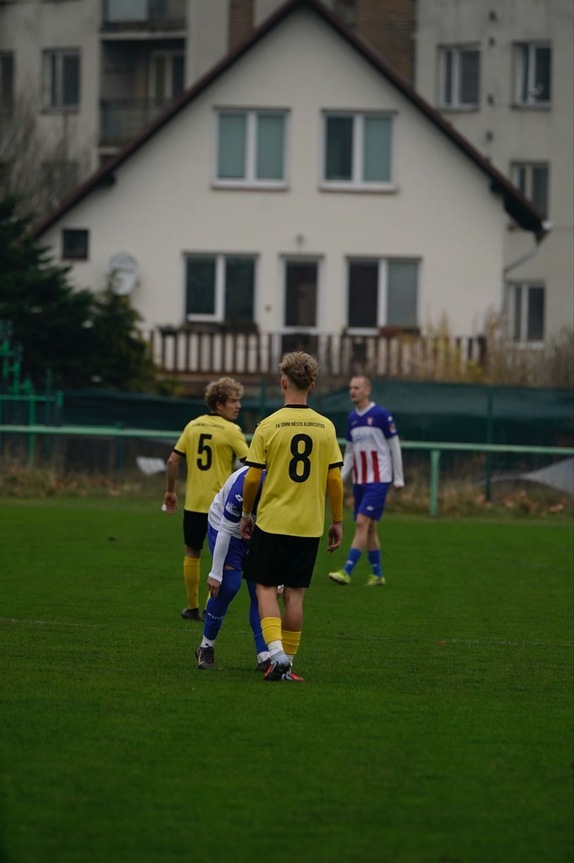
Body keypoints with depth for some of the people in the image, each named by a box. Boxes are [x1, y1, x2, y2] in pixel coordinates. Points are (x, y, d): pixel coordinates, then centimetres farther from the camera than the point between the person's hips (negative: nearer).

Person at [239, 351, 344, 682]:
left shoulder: (269, 426, -8)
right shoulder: (326, 427, -1)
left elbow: (252, 478, -6)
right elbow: (335, 479, 0)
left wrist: (246, 513, 9)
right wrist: (337, 521, 10)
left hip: (272, 521, -2)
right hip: (309, 526, 2)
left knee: (266, 588, 5)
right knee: (295, 593, 9)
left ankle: (277, 654, -14)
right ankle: (287, 663, 11)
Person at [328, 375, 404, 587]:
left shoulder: (381, 415, -9)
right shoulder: (351, 418, 10)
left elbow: (394, 446, -5)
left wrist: (398, 478, -5)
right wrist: (340, 479, 8)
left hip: (378, 480, -7)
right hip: (359, 481, 7)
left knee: (362, 523, -14)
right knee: (369, 528, 8)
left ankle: (346, 572, -19)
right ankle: (377, 575, 16)